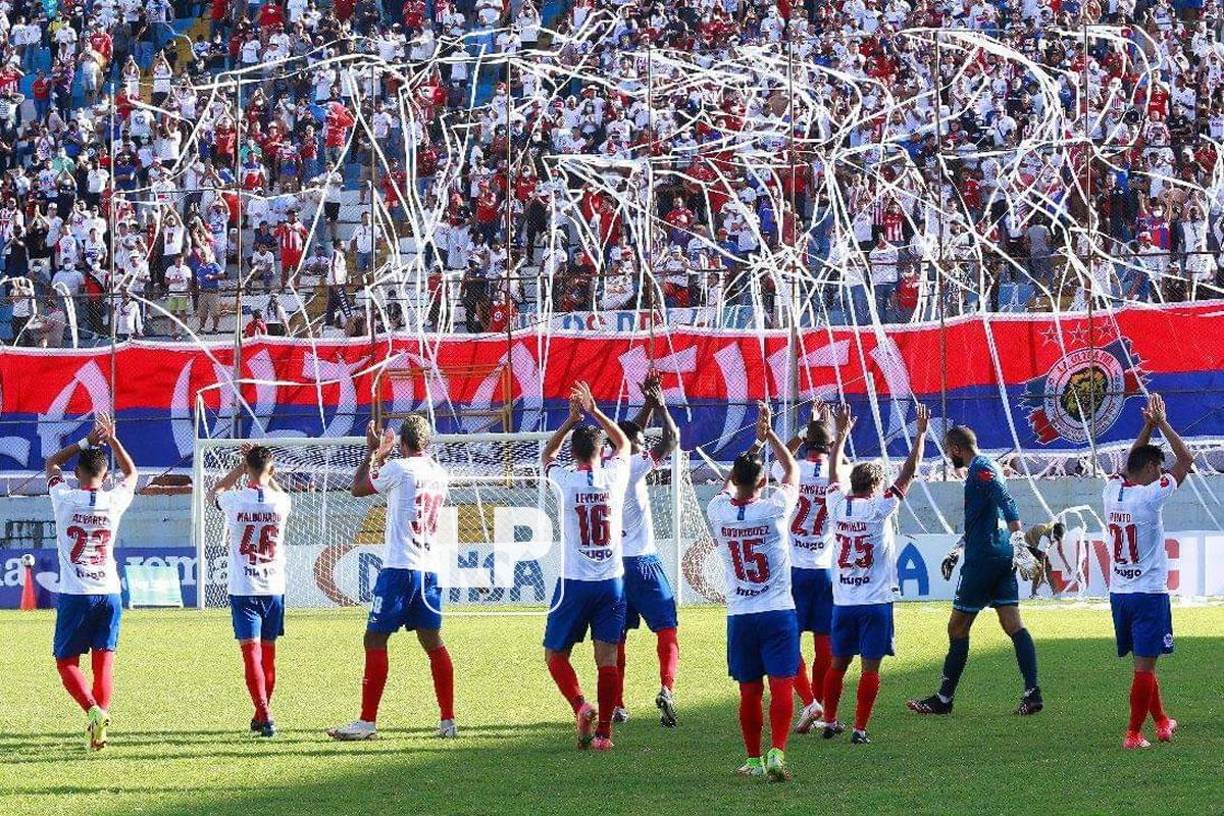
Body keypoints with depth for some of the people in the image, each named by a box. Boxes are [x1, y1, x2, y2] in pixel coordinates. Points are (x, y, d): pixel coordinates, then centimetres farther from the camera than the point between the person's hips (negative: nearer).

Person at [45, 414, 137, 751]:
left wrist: (86, 442, 13)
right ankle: (101, 713, -6)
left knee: (67, 662, 4)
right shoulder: (115, 501, -2)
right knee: (104, 663, 7)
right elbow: (132, 473, 21)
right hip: (109, 593, 2)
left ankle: (92, 709, -19)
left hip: (74, 595, -2)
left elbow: (52, 463, 14)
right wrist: (112, 440, 17)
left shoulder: (65, 498, -7)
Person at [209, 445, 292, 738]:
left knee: (251, 652, -7)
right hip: (274, 589, 3)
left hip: (243, 590, -3)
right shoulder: (281, 502, -5)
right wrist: (267, 474, 16)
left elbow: (213, 492, 16)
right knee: (268, 653, 14)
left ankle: (264, 715, -22)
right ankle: (261, 716, 26)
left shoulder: (235, 500, -10)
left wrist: (241, 466, 15)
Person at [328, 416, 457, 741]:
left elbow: (358, 488, 5)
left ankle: (367, 722, -6)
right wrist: (382, 457, 34)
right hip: (429, 569, 7)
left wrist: (372, 452, 16)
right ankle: (447, 721, 10)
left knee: (375, 640, -2)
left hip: (399, 568, -7)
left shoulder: (398, 468, -9)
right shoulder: (439, 473, 11)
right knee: (433, 642, 11)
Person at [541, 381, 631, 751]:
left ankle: (580, 705, -14)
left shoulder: (565, 481, -6)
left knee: (556, 655, 9)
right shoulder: (615, 477, -2)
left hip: (574, 583, -2)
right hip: (612, 582, 2)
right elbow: (623, 443, 21)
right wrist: (594, 411, 22)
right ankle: (604, 731, -2)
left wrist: (572, 419, 19)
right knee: (607, 658, 2)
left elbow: (547, 454, 18)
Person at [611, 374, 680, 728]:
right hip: (641, 562, -6)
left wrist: (648, 405, 24)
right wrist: (660, 406, 7)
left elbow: (631, 433, 24)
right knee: (666, 628, -3)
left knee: (616, 636, 11)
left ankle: (617, 706, 10)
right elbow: (671, 439, -6)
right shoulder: (633, 467, -11)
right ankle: (666, 688, -24)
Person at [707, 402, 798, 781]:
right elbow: (792, 469, 10)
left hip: (739, 617, 3)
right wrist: (768, 433, 17)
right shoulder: (775, 508, -9)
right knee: (781, 686, -6)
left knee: (750, 692, 10)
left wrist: (755, 441, 29)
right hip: (778, 611, -3)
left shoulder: (719, 510, -1)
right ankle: (776, 753, -20)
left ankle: (753, 760, 16)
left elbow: (731, 481, 22)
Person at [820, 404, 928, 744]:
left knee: (838, 664, 14)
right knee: (870, 667, -2)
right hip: (875, 601, -5)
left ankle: (830, 722, 20)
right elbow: (908, 473, -9)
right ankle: (859, 729, -5)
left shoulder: (837, 505, 1)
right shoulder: (879, 508, -11)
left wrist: (841, 434, 29)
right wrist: (920, 435, -2)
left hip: (843, 600, 5)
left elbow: (833, 473, 19)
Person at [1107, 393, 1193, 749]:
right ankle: (1134, 733, -6)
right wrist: (1161, 423, 1)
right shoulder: (1150, 496, -15)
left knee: (1144, 662, 18)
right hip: (1149, 593, -7)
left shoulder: (1113, 489, 3)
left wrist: (1148, 426, 20)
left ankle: (1161, 721, 31)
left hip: (1118, 592, 7)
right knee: (1145, 665, -4)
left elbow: (1130, 463, 24)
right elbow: (1186, 459, -7)